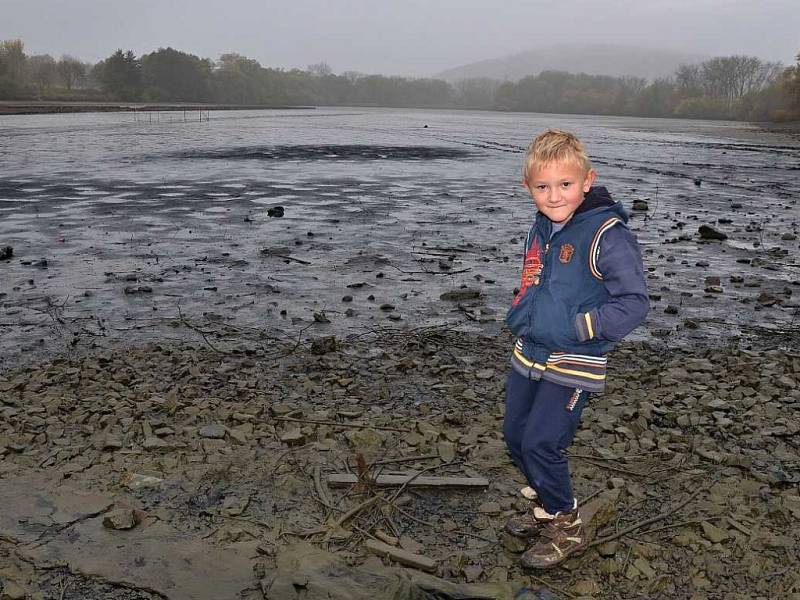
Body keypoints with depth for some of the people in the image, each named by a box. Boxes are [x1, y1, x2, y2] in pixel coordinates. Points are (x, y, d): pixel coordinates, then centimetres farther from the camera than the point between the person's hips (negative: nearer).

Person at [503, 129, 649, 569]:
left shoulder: (607, 235, -19)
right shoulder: (541, 228, 6)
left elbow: (634, 303, -19)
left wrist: (578, 326, -23)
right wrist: (518, 315, 10)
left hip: (573, 363, -8)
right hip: (529, 355, 8)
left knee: (540, 443, -7)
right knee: (515, 436, 14)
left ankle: (566, 528, 16)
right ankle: (544, 507, 37)